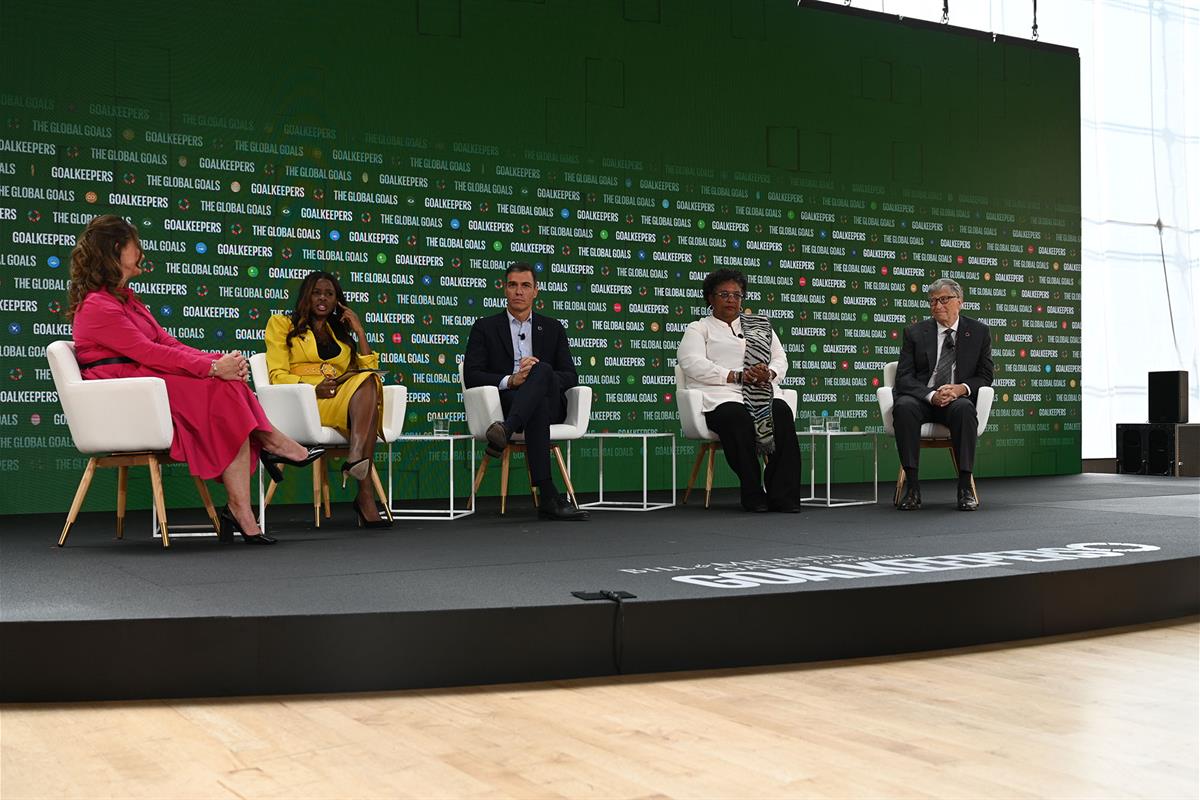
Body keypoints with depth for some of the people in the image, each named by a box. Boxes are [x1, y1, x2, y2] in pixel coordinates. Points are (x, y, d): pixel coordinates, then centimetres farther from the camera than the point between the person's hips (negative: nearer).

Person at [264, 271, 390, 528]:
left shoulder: (342, 332, 30)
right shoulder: (282, 324, 18)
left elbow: (370, 370, 16)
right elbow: (277, 375, 2)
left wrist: (359, 331, 12)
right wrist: (313, 388, -15)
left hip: (346, 397, 4)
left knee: (369, 383, -32)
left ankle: (356, 457, -52)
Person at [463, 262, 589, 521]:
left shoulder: (553, 329, 21)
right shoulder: (485, 327, 14)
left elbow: (570, 376, 11)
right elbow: (471, 376, 1)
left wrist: (540, 374, -12)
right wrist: (510, 381, -17)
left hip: (550, 404, 2)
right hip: (506, 401, -2)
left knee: (542, 370, -35)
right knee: (538, 407, -41)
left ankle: (505, 431, -56)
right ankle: (549, 497, -53)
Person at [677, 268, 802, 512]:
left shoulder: (761, 326, 28)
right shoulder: (698, 329, 15)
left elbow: (780, 359, 20)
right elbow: (692, 363, -4)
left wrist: (769, 374, -6)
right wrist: (736, 376, -14)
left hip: (763, 393, 3)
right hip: (720, 396, -3)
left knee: (782, 414, -30)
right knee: (739, 418, -37)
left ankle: (783, 494, -30)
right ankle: (752, 494, -26)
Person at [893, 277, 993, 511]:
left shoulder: (978, 332, 10)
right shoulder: (915, 332, 8)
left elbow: (985, 377, 7)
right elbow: (904, 378, 0)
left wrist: (960, 388, -15)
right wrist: (931, 395, -19)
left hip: (958, 399, 0)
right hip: (921, 399, 0)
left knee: (964, 409, -36)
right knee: (904, 407, -34)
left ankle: (965, 487, -32)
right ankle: (912, 487, -32)